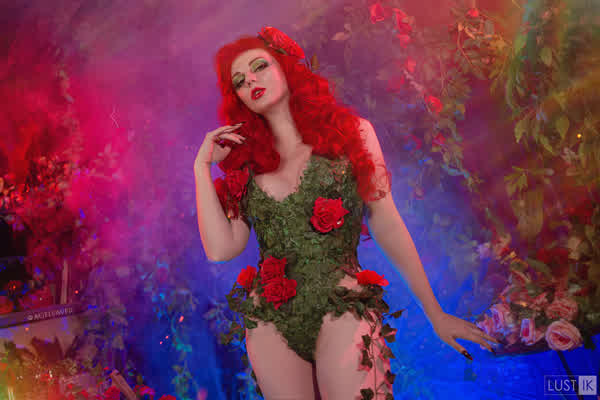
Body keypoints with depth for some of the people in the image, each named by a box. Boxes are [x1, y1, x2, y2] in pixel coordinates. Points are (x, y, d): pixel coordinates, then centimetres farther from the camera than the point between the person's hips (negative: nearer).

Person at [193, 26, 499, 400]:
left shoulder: (351, 132, 3)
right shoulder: (244, 162, 8)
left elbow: (388, 227, 4)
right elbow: (221, 249, -1)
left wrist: (435, 313, 6)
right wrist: (202, 166, -1)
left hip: (343, 309, -2)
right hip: (269, 321, 3)